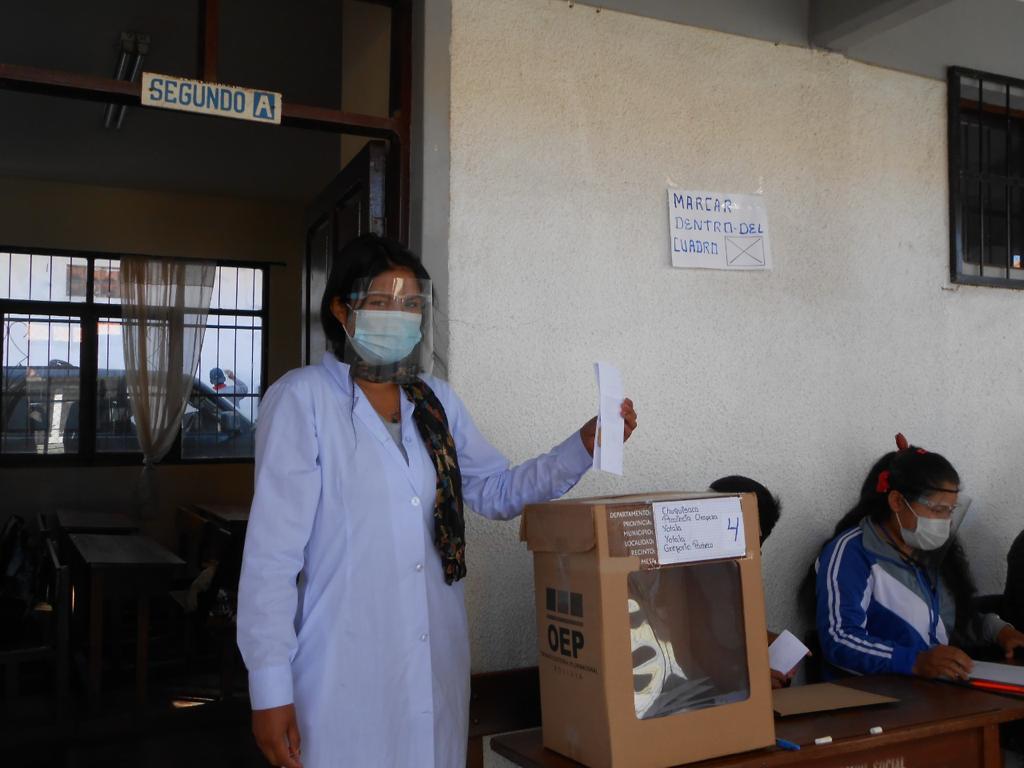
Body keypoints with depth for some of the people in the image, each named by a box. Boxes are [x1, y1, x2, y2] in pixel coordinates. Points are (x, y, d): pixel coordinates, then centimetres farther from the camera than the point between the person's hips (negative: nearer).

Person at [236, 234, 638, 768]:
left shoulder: (438, 402, 9)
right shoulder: (302, 399, -10)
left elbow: (499, 492, 13)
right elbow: (273, 551, -12)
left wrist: (585, 444, 0)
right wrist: (269, 688, -14)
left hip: (436, 665, 6)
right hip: (346, 673, -5)